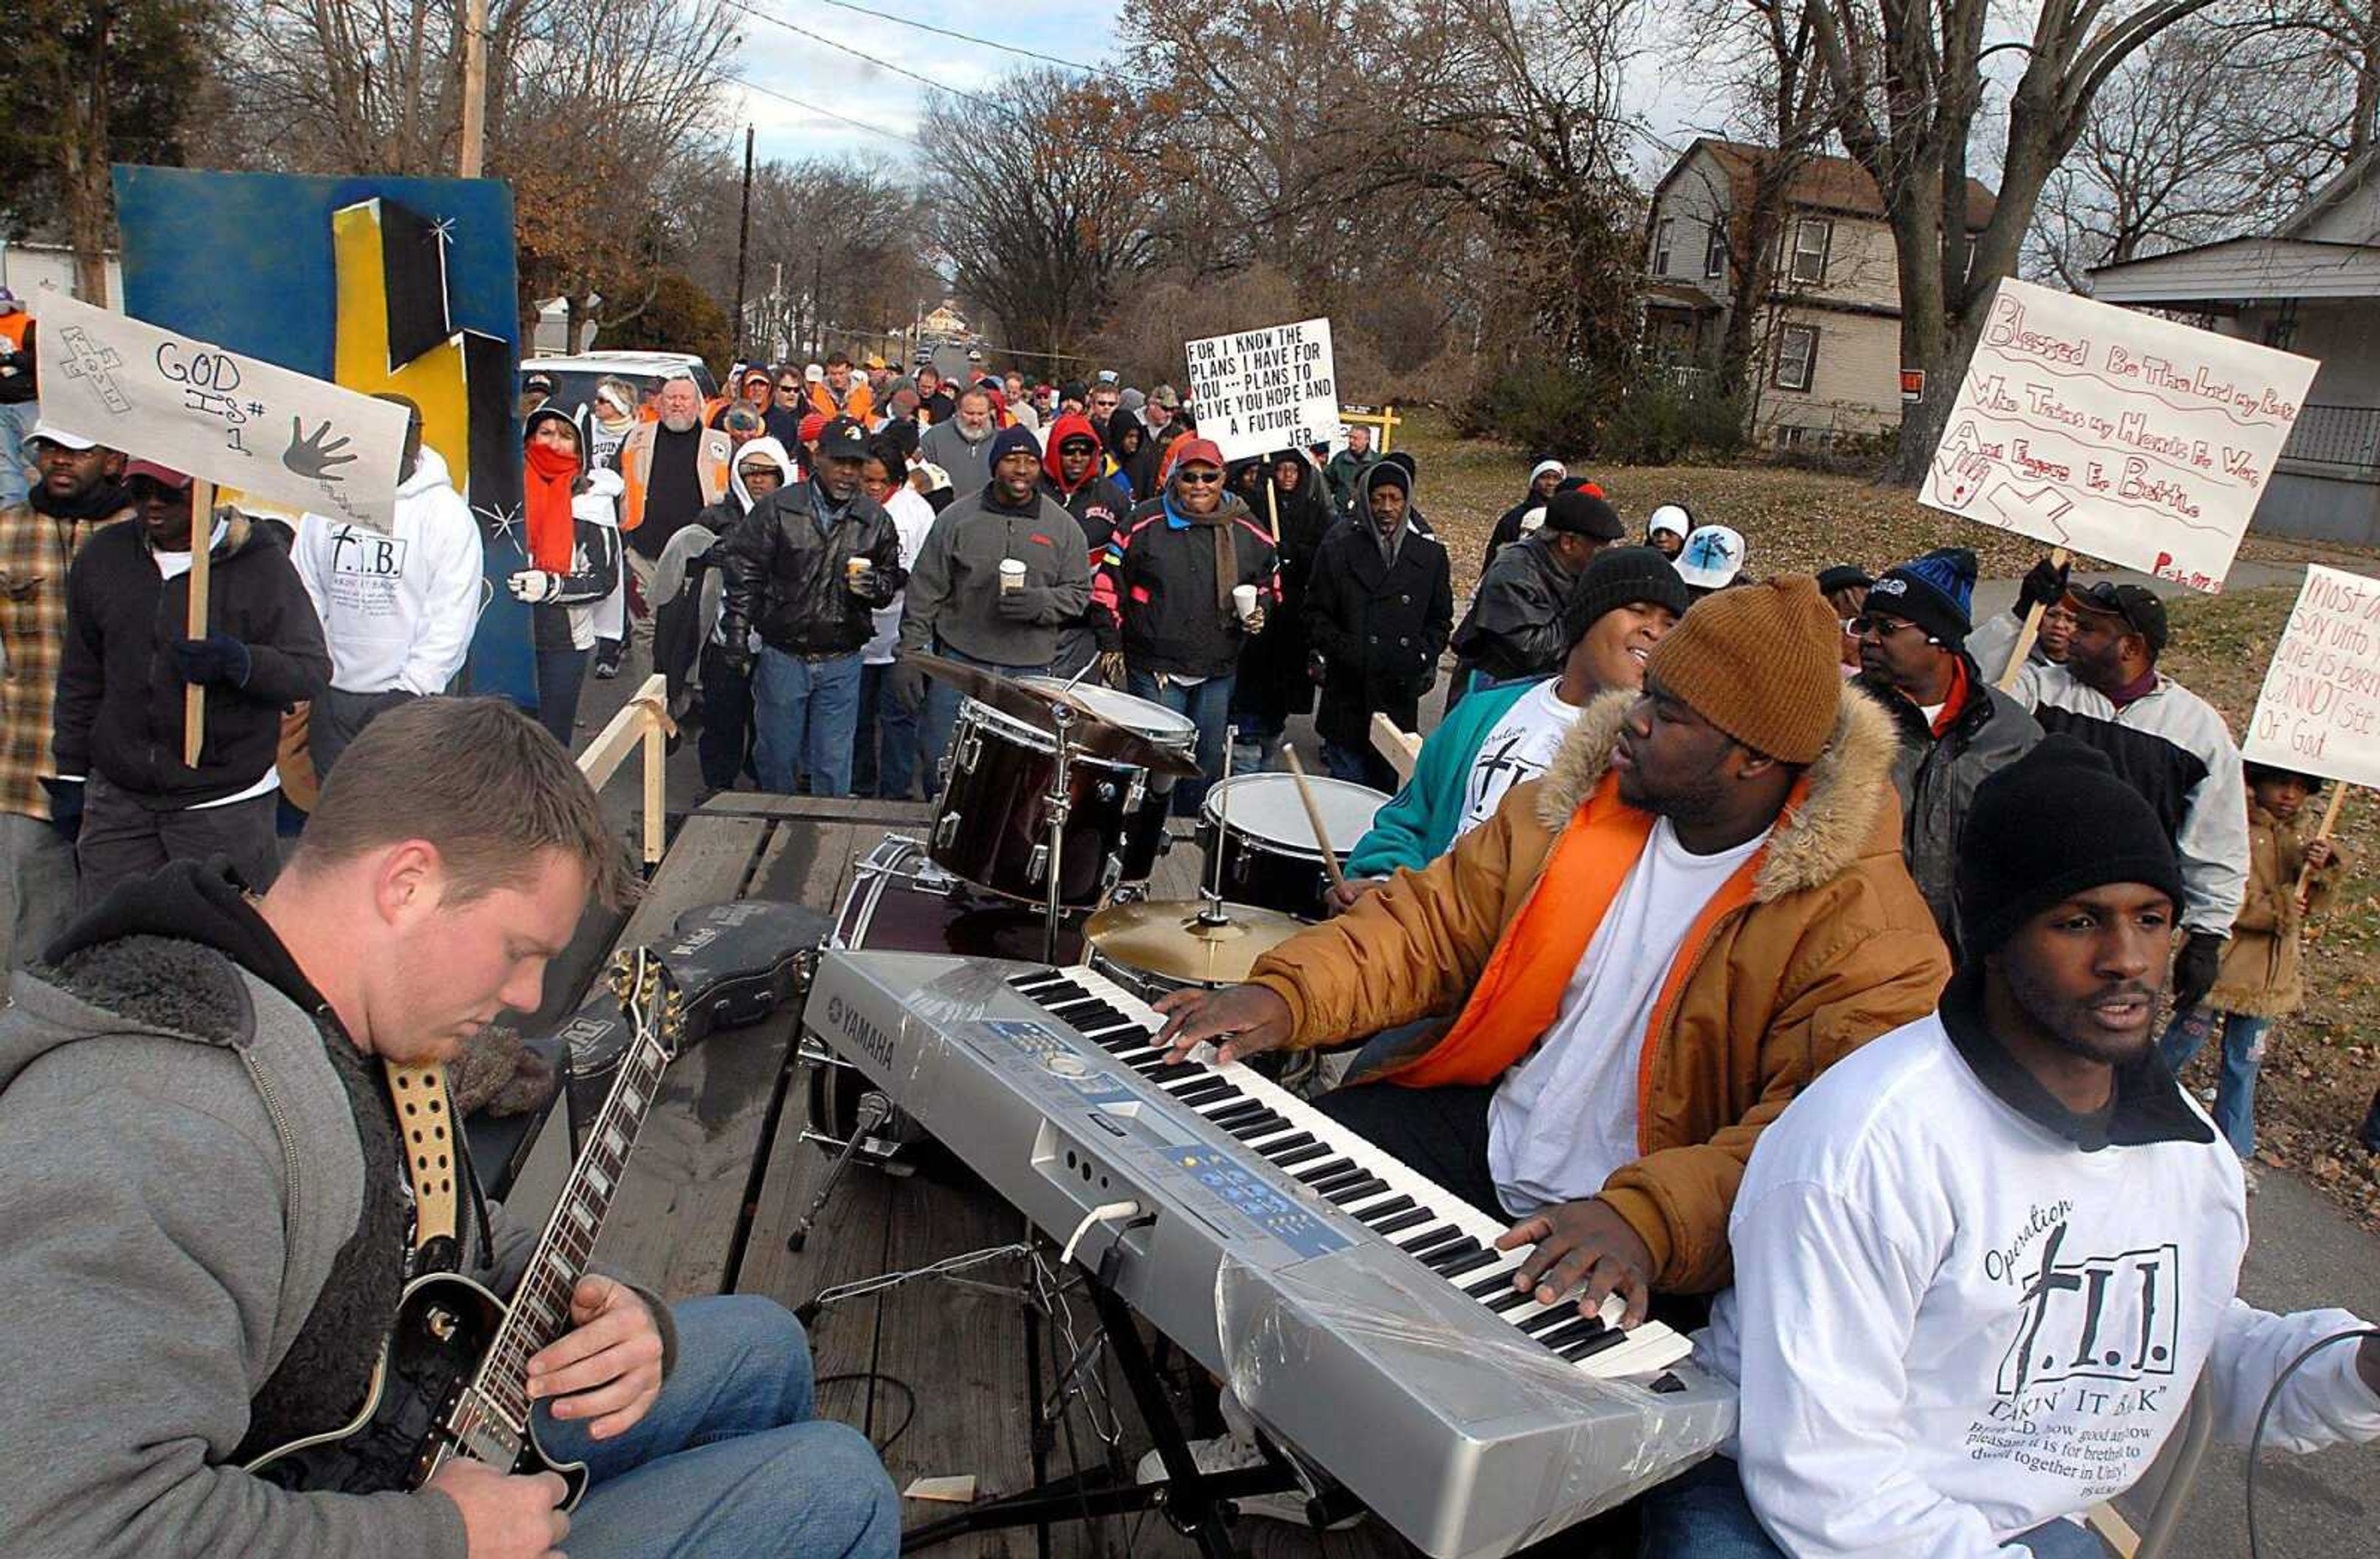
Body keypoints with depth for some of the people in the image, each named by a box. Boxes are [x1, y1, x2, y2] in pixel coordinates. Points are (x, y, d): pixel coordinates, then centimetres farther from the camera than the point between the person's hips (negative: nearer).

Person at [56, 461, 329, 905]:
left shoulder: (261, 562, -5)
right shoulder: (103, 556, 9)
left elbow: (314, 670, -9)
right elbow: (80, 678, 17)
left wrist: (238, 662, -26)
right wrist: (71, 776, 17)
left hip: (225, 804, -4)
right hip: (117, 798, 4)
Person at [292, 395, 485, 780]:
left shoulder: (447, 512, -6)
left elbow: (452, 617, -9)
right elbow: (304, 594, 12)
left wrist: (412, 688, -14)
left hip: (404, 694, -5)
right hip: (330, 693, 5)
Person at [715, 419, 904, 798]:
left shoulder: (876, 519, 2)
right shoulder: (778, 508, -5)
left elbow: (894, 576, 13)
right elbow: (741, 567, -2)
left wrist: (877, 585, -11)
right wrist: (736, 631, -6)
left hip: (842, 663, 1)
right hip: (783, 656, -1)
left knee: (834, 763, 8)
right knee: (777, 754, 13)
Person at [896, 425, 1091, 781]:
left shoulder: (1063, 527, 5)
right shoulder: (957, 518, 2)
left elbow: (1078, 592, 7)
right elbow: (925, 591, 3)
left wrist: (1041, 603, -14)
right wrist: (909, 654, -2)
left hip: (1030, 668, 1)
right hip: (960, 659, 0)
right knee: (940, 758, 3)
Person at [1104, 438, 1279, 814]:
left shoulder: (1248, 531, 4)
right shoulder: (1145, 523, -5)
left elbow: (1271, 580, 18)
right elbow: (1109, 582, -1)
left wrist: (1260, 610, -2)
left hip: (1219, 669, 4)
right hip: (1155, 668, -3)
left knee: (1209, 763, 13)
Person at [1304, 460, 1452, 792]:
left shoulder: (1430, 555, 8)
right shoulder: (1337, 550, 3)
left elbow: (1440, 618, 15)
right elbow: (1316, 613, 4)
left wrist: (1425, 656, -1)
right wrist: (1340, 648, -12)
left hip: (1401, 696, 2)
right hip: (1348, 694, -2)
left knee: (1388, 786, 7)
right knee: (1346, 779, 2)